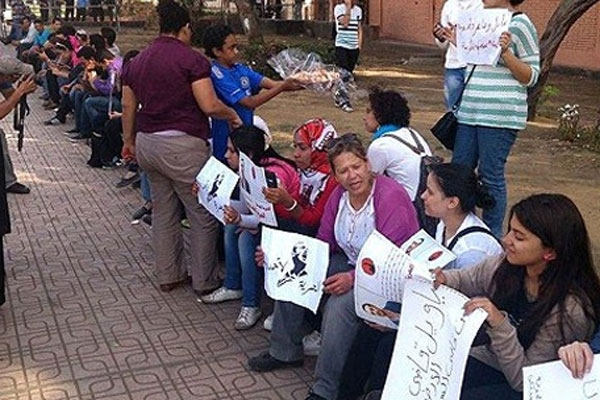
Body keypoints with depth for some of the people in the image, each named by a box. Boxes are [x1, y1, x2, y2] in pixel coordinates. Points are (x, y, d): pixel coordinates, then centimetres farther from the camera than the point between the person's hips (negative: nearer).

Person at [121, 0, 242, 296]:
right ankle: (204, 282, 12)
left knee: (163, 212, 18)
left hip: (147, 143, 8)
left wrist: (128, 141, 29)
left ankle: (168, 275, 27)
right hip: (182, 146, -7)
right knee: (203, 217, 5)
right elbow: (210, 106, -17)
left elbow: (128, 108, 17)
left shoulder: (136, 62, 11)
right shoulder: (191, 59, -10)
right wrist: (232, 115, 2)